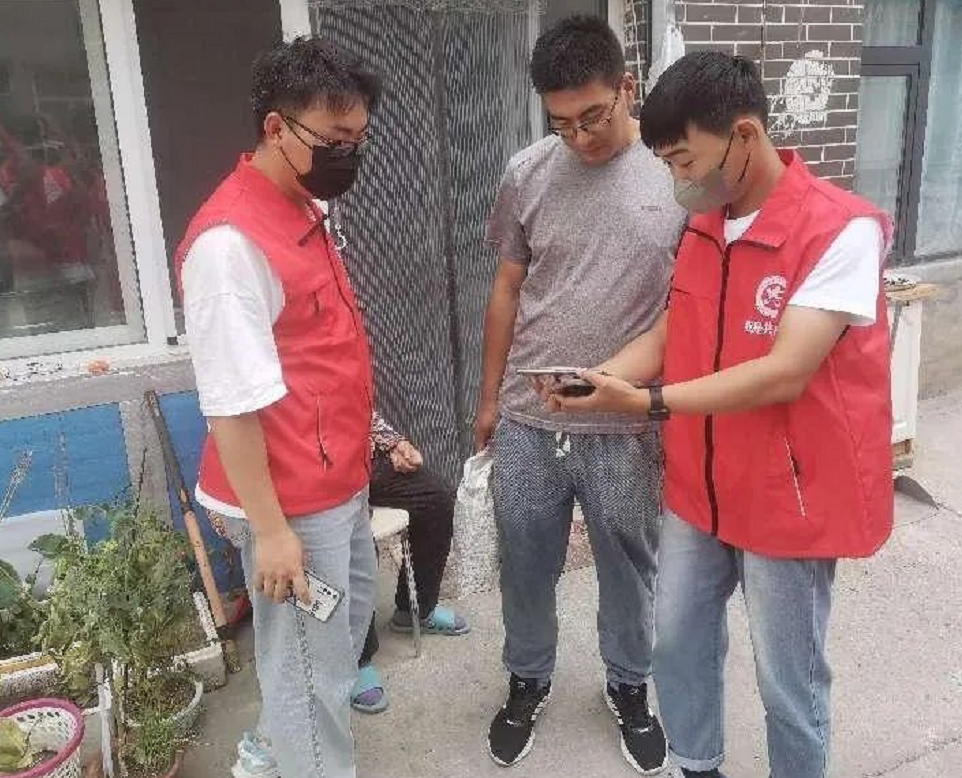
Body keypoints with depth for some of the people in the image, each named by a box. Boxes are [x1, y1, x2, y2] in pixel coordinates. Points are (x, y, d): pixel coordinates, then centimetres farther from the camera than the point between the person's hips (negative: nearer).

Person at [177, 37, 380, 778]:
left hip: (337, 482, 10)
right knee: (310, 661, 8)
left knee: (351, 615, 26)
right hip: (293, 499, -10)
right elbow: (233, 404, -24)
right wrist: (269, 529, -20)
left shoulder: (303, 211, 7)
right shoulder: (230, 241, -24)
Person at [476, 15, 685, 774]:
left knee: (629, 569, 18)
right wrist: (490, 398, 10)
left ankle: (629, 686, 44)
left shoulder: (680, 174, -8)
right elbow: (507, 292, 6)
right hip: (527, 423, 2)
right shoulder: (528, 173, -3)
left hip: (630, 429, -1)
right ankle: (527, 682, 43)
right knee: (526, 567, 17)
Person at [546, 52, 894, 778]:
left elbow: (785, 372, -26)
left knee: (788, 680, 11)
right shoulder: (704, 226, 3)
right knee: (679, 645, 20)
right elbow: (669, 333, 5)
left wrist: (647, 404, -29)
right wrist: (599, 381, -13)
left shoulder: (841, 229, -20)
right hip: (697, 488, 7)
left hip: (791, 497, -7)